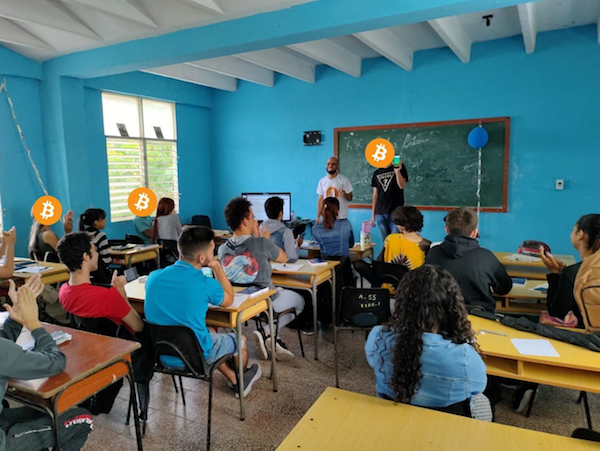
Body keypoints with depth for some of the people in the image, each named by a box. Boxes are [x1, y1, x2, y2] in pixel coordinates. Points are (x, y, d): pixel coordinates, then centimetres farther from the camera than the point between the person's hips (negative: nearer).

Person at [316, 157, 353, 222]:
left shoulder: (344, 180, -4)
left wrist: (344, 194, -24)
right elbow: (320, 200, 9)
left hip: (341, 217, -2)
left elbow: (350, 198, -1)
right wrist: (318, 216, 3)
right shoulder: (322, 181, 6)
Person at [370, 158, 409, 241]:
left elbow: (402, 186, -13)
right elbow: (375, 194, 13)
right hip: (380, 213, 3)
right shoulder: (377, 173, 13)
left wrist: (397, 170, -30)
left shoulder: (400, 167, 3)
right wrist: (373, 215, 10)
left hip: (395, 212, -3)